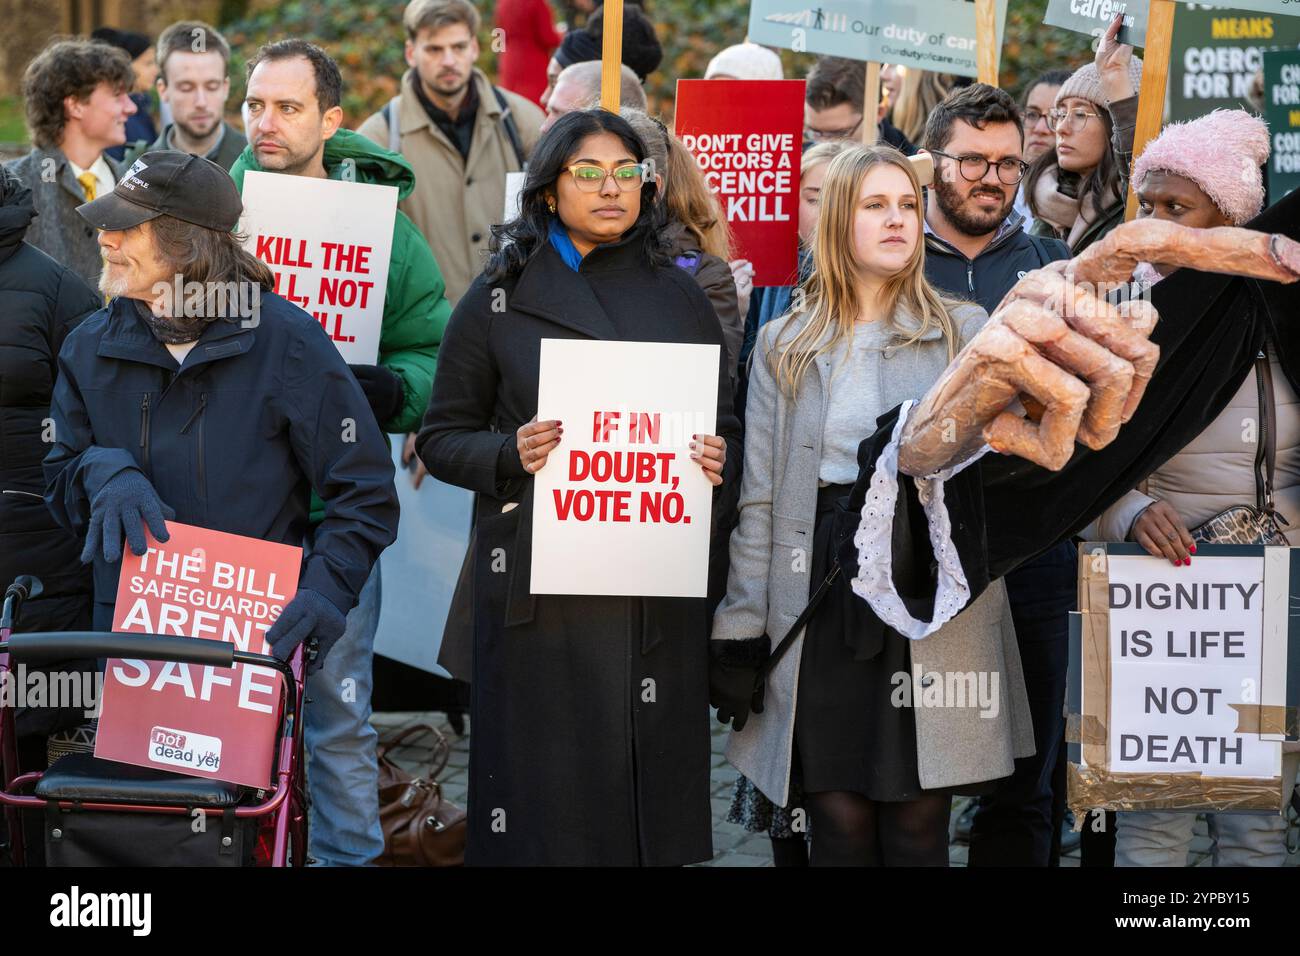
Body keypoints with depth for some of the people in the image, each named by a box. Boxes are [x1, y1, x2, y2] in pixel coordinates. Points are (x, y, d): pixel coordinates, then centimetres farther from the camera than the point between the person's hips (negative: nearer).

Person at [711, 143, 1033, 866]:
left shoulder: (966, 331, 9)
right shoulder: (783, 345, 12)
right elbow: (759, 495, 9)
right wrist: (741, 623, 4)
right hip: (820, 593, 1)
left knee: (918, 820, -1)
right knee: (839, 816, 0)